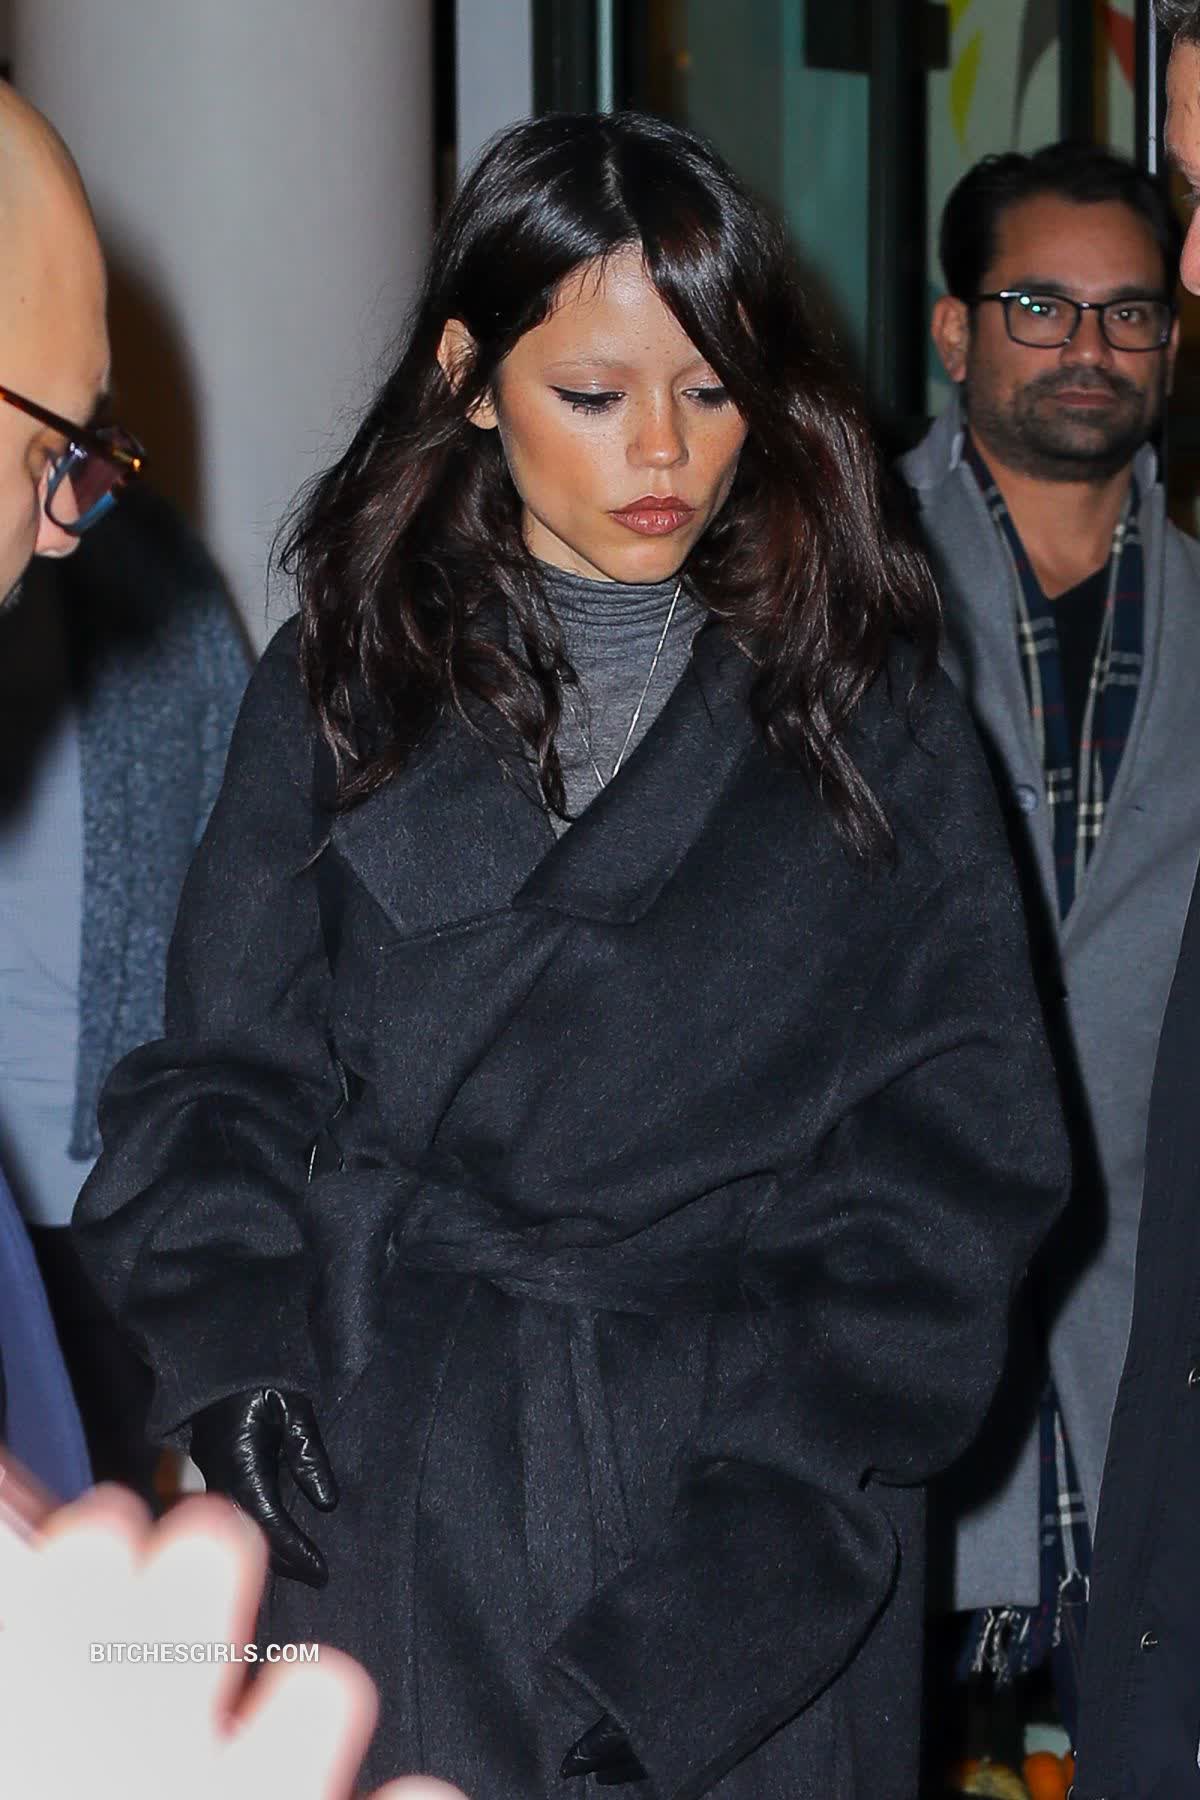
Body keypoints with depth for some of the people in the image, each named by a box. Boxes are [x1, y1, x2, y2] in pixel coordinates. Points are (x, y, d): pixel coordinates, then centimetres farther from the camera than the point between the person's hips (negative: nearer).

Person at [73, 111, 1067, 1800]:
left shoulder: (872, 718, 4)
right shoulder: (339, 696, 6)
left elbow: (962, 1145, 0)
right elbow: (221, 1079, 3)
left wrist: (813, 1437, -10)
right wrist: (234, 1338, -12)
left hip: (762, 1503, 0)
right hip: (398, 1502, 0)